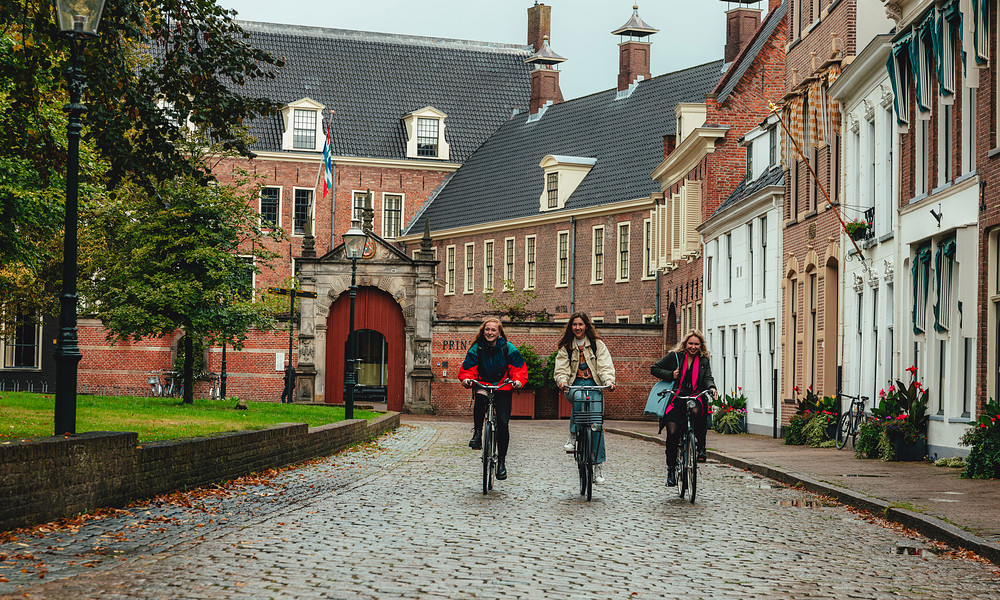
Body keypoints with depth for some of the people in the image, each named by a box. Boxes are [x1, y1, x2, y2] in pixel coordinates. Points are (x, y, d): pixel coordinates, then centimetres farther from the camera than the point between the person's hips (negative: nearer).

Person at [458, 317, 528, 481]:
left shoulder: (508, 348, -4)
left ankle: (501, 461, 4)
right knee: (480, 398, -38)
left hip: (503, 389, 0)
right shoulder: (477, 348, -2)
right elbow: (467, 368, 0)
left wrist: (518, 380, -22)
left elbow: (519, 367, -2)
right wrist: (467, 378, -22)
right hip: (483, 386, 0)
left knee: (503, 423, -10)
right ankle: (477, 433, -23)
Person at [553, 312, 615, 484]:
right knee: (579, 398, -38)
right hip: (575, 385, 0)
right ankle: (573, 435, -25)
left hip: (594, 386, 0)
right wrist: (562, 381, -20)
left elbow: (605, 366, -2)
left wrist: (609, 380, -22)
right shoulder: (566, 347, 10)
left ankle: (598, 465, -7)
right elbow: (561, 368, 2)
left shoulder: (598, 344, 7)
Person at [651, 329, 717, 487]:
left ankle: (701, 447, -15)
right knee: (672, 432, -12)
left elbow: (708, 377, 1)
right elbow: (654, 369, 8)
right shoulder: (674, 356, 7)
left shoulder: (704, 361, 13)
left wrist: (712, 388, -21)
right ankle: (671, 470, 2)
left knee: (697, 412, -35)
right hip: (676, 399, 0)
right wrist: (671, 375, -6)